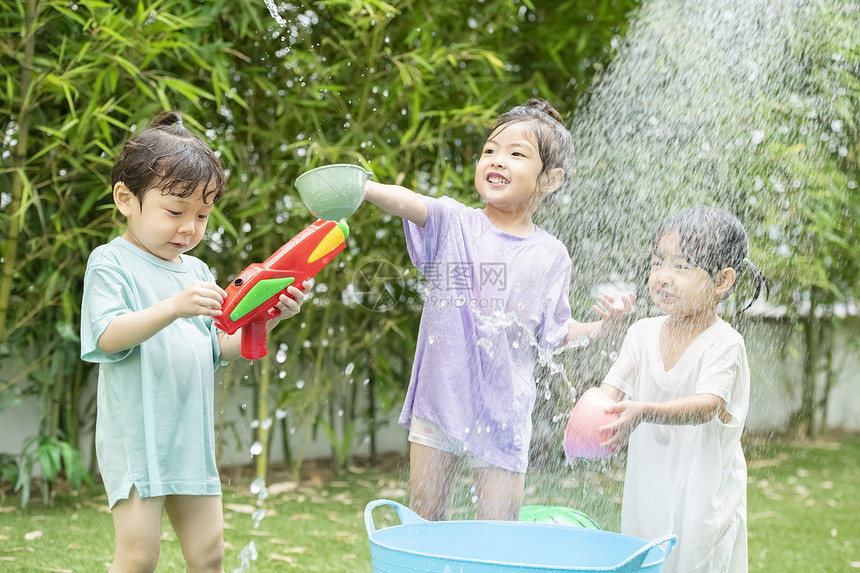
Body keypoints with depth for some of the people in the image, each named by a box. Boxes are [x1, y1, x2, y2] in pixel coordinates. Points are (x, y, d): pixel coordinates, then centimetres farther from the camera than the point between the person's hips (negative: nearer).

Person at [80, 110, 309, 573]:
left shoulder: (196, 271, 15)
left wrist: (269, 317, -7)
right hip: (136, 437, -7)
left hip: (191, 437, 7)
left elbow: (221, 347, 10)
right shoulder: (111, 263, -5)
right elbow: (109, 336, -20)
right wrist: (174, 307, -33)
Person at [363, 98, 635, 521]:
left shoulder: (550, 256, 0)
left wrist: (600, 326, -11)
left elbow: (555, 334, 7)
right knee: (424, 516, 10)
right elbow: (408, 203, -23)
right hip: (437, 398, 1)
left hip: (502, 411, 0)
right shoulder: (454, 223, -2)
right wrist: (357, 187, -42)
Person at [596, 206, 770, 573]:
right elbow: (613, 385, -7)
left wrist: (645, 412, -46)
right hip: (647, 489, 5)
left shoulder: (724, 343, -14)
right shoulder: (643, 333, 2)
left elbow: (708, 405, -28)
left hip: (704, 496, -4)